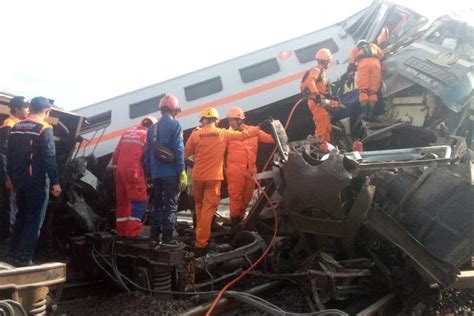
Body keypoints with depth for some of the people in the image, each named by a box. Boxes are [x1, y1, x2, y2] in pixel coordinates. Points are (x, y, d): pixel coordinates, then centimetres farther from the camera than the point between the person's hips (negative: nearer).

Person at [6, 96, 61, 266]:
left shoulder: (15, 127, 12)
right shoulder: (44, 128, -10)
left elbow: (10, 156, 15)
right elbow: (49, 158, -17)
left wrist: (13, 179, 22)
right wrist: (55, 182, -15)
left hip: (20, 181, 7)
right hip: (37, 182, -7)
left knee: (21, 217, 19)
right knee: (34, 220, 0)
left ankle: (13, 253, 23)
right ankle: (24, 257, 0)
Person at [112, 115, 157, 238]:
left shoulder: (127, 132, 21)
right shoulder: (147, 135, 2)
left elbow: (116, 153, 19)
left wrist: (115, 169, 22)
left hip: (120, 169, 7)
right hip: (134, 170, -7)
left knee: (122, 201, 13)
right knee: (139, 200, -4)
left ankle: (121, 231, 18)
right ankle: (133, 232, -10)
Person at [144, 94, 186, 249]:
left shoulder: (152, 128, 16)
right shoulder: (175, 125, -5)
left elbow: (147, 153, 16)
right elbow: (179, 151, -13)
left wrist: (149, 172, 21)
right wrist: (182, 173, -13)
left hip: (156, 174, 6)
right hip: (171, 173, -6)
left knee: (158, 204, 16)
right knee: (171, 205, -3)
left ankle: (155, 235, 20)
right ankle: (167, 238, -4)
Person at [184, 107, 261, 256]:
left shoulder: (195, 134, -2)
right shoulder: (223, 133, -2)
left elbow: (185, 154, 4)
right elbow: (243, 135, 7)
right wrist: (259, 127, 20)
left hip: (198, 176, 2)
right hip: (214, 177, -2)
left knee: (199, 206, 21)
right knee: (208, 209, -1)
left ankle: (200, 235, 33)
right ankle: (201, 243, -5)